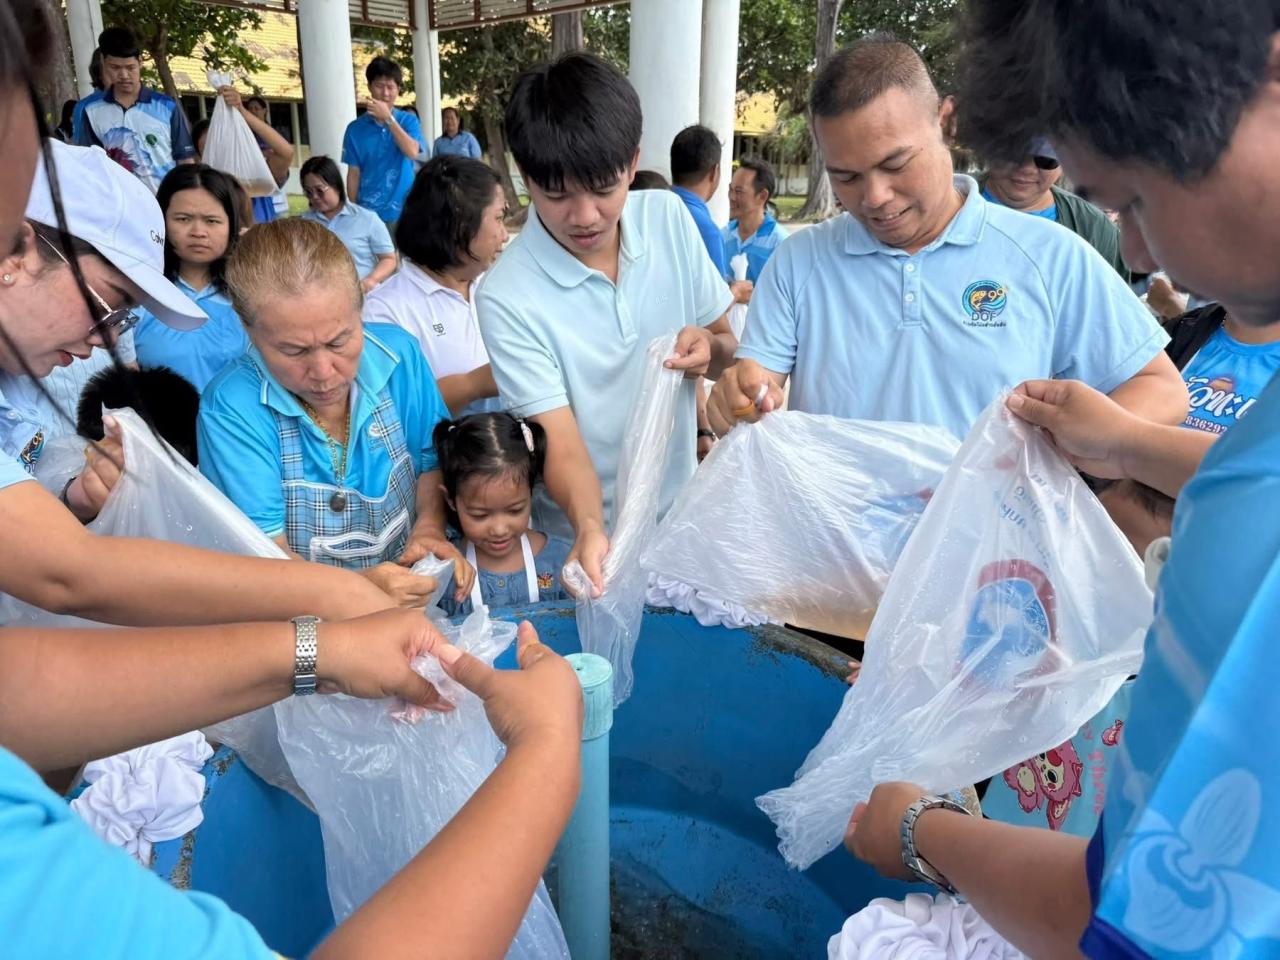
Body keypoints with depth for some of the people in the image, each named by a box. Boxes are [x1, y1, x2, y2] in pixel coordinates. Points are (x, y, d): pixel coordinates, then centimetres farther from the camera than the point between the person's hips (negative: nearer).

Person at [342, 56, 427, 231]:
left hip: (403, 211, 0)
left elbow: (413, 152, -14)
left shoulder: (408, 120, 4)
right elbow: (354, 174, 6)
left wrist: (388, 118, -16)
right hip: (369, 213, 0)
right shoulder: (355, 128, 4)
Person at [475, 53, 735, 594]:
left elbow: (728, 344, 3)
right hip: (583, 538, -4)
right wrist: (590, 528, -39)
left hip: (683, 510, 4)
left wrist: (709, 348, -19)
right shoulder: (507, 298, -21)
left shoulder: (669, 218, -7)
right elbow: (560, 438, -22)